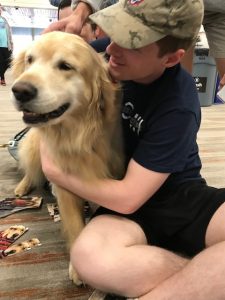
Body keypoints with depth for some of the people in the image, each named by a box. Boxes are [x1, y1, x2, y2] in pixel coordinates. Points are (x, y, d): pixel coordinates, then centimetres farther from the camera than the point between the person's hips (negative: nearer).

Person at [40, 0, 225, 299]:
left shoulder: (177, 105, -21)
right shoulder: (111, 58, -4)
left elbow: (126, 197, -21)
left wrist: (54, 169, -12)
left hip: (180, 197, -2)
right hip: (125, 203, 3)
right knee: (89, 255, -33)